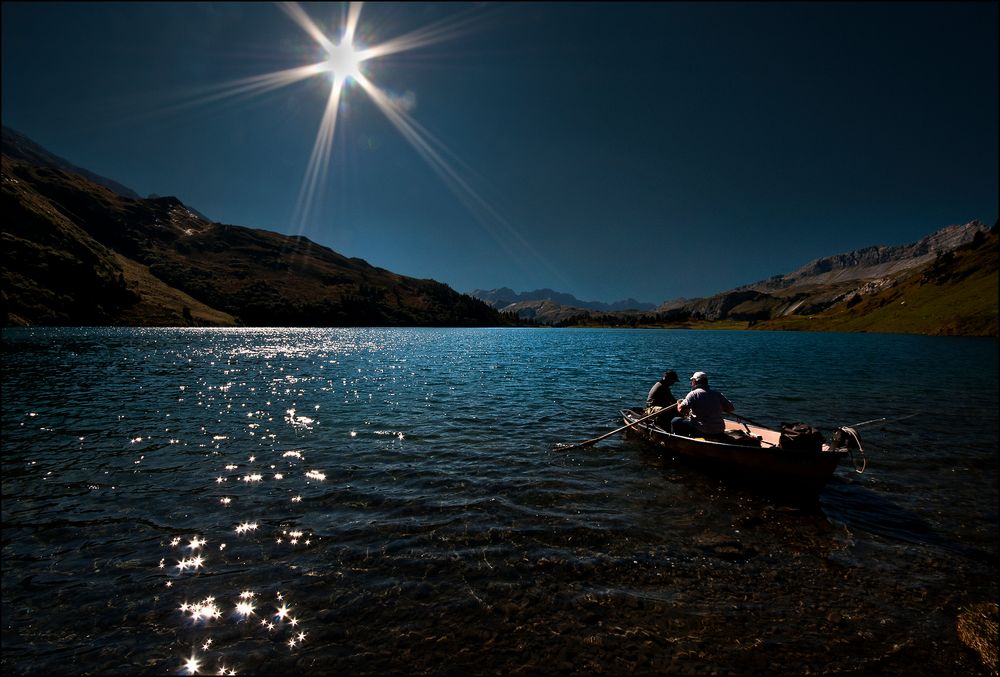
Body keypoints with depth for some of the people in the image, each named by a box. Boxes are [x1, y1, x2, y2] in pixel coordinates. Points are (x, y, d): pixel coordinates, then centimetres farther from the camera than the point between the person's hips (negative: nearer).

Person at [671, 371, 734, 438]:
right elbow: (731, 409, 7)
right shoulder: (718, 394, 5)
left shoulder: (694, 394, -10)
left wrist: (679, 403, 6)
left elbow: (681, 409, -17)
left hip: (701, 431, -6)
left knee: (675, 421, 7)